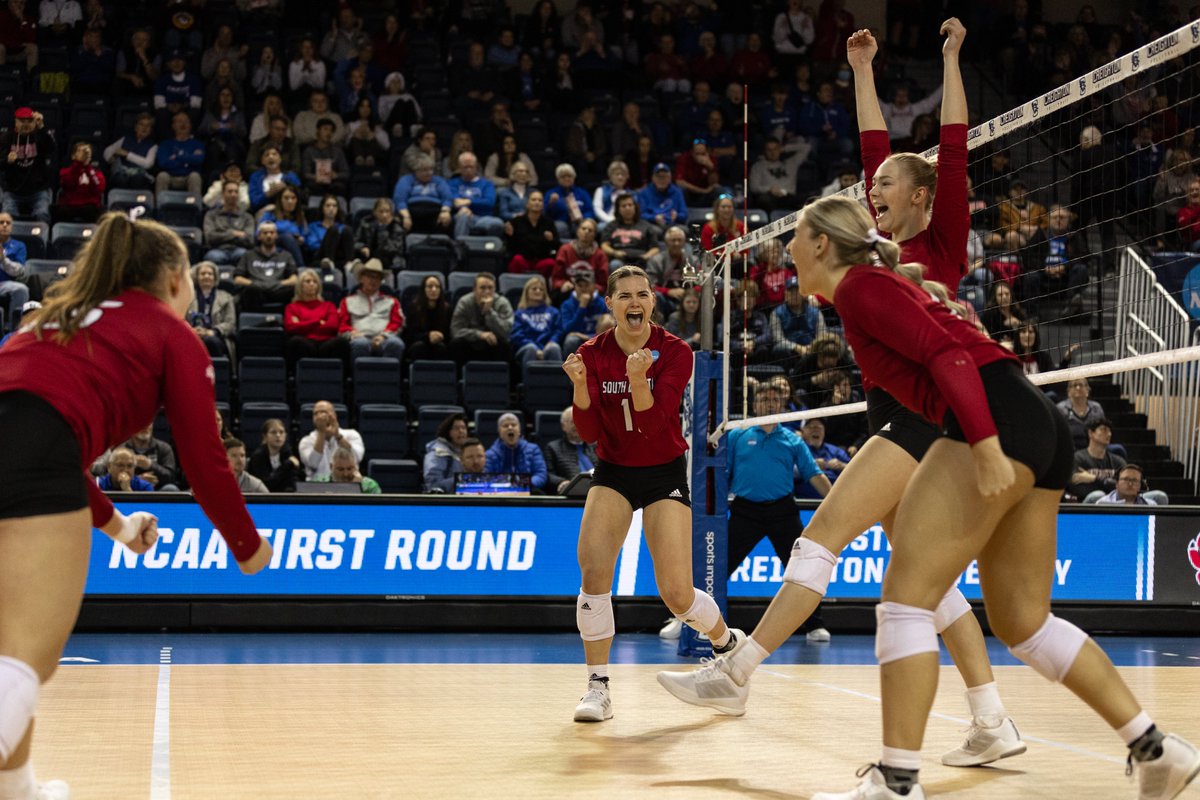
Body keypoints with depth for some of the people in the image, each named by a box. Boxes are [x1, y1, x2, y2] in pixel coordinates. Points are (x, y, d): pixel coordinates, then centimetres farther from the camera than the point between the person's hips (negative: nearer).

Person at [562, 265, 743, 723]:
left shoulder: (675, 352, -13)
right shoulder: (592, 354, -7)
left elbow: (654, 423, -24)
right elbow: (589, 432, -14)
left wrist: (637, 379, -42)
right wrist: (579, 384, -32)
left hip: (664, 474, -2)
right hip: (613, 473, 2)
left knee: (677, 595, -7)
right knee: (593, 573, -20)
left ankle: (729, 642, 26)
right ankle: (598, 687, -9)